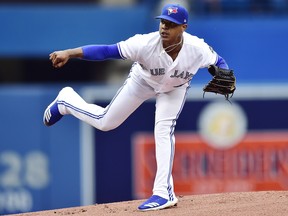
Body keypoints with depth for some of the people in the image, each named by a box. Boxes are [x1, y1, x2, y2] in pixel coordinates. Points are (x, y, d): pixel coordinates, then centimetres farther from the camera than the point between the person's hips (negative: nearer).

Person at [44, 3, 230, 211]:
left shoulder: (198, 49, -36)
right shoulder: (146, 44, -41)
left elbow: (219, 63, -16)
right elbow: (107, 50, -41)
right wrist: (69, 53, -50)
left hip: (175, 88, 0)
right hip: (143, 81, 0)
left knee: (164, 130, -21)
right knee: (105, 122, 8)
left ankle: (164, 193, -16)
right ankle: (66, 100, 37)